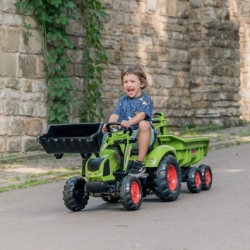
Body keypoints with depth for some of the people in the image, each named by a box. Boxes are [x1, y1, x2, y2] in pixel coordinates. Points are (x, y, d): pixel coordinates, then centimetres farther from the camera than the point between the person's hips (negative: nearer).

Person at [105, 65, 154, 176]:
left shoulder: (145, 99, -1)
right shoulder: (122, 100, 14)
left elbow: (142, 115, -19)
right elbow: (115, 114, 1)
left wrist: (129, 122, -39)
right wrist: (110, 124, -23)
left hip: (142, 137, -4)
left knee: (144, 124, -35)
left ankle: (140, 162, -32)